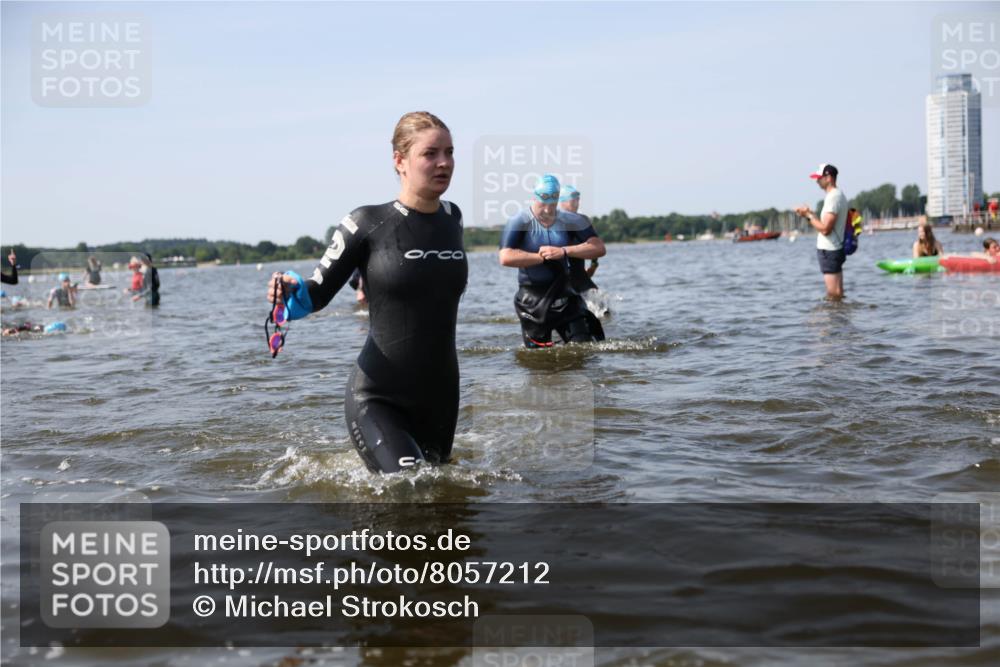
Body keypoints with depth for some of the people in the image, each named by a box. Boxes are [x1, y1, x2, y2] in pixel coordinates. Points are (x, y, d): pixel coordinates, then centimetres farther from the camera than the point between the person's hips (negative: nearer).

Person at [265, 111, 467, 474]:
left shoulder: (452, 217, 2)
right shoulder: (367, 223, -13)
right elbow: (318, 293, -8)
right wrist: (292, 292, -26)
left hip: (440, 397, 6)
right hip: (376, 399, -6)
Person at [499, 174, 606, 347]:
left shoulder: (571, 221, 1)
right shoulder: (519, 222, -9)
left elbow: (599, 248, -7)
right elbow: (505, 258, -22)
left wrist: (564, 251, -18)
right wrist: (542, 257, -17)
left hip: (564, 294, 3)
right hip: (532, 298, -3)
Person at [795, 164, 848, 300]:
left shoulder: (833, 197, -17)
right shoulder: (838, 195, 15)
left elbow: (825, 229, -22)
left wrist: (809, 215, -10)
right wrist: (810, 214, 9)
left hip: (829, 251, -11)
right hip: (835, 248, 11)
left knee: (834, 293, -8)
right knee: (837, 293, 14)